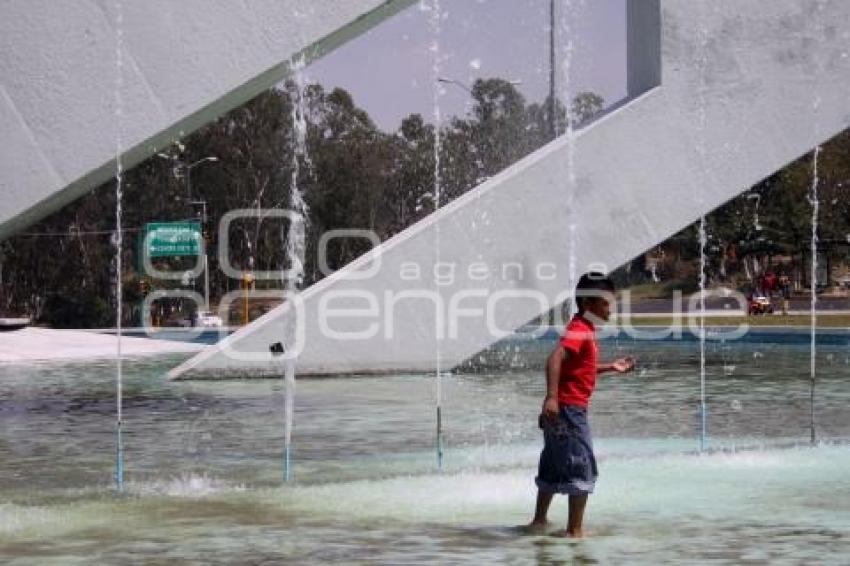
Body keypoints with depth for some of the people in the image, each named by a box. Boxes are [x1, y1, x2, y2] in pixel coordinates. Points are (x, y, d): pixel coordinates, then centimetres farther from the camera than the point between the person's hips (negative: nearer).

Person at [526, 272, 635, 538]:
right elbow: (555, 359, -31)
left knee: (553, 468, 18)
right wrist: (552, 397, -41)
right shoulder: (580, 330, -15)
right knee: (583, 469, -7)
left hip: (560, 409, 10)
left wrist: (610, 367, 27)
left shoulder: (585, 331, 16)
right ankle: (575, 530, -6)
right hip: (569, 408, -10)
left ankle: (539, 521, 27)